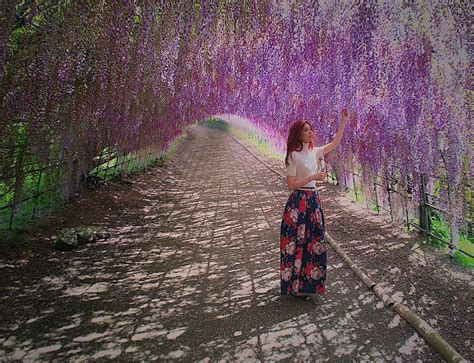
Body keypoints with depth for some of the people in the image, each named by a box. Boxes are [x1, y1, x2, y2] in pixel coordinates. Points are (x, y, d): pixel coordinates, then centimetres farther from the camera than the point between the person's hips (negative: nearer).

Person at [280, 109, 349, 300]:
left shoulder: (314, 152, 8)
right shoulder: (294, 155, -13)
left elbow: (334, 143, 19)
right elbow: (291, 184, -16)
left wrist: (343, 122, 13)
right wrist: (313, 177, -17)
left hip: (313, 200, 8)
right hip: (299, 202, -8)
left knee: (315, 242, 13)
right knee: (297, 242, 2)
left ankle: (309, 283, 28)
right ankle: (296, 285, 17)